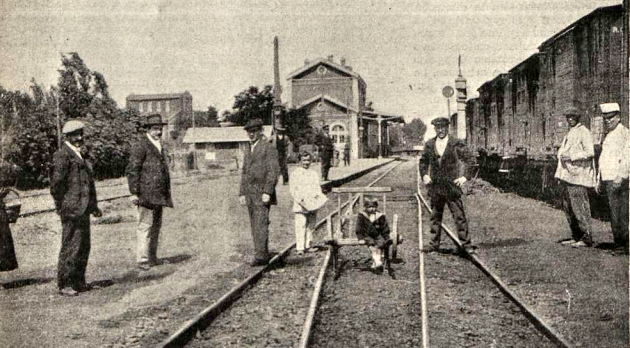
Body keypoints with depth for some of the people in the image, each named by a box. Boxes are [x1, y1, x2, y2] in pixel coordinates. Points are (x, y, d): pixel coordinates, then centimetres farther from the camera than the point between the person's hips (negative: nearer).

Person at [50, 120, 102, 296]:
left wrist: (93, 205, 20)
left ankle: (78, 281, 23)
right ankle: (64, 285, 4)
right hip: (71, 210, -9)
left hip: (83, 209, 9)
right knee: (71, 247, -5)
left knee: (83, 246, 13)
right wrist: (62, 207, -14)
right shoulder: (62, 155, -10)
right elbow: (56, 183, -15)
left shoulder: (80, 155, 18)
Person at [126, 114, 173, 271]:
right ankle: (142, 260, -3)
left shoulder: (159, 146, 20)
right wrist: (134, 192, -15)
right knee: (145, 226, -7)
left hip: (159, 195, 8)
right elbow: (132, 170, -11)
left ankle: (152, 258, 19)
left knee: (156, 226, 12)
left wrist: (167, 192, 24)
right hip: (146, 193, -8)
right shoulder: (140, 146, -7)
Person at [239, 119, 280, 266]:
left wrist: (267, 192, -18)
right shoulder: (249, 152, 20)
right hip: (250, 195, 8)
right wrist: (241, 193, 14)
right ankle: (263, 255, 12)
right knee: (255, 226, 7)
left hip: (262, 194, -7)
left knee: (260, 225, -13)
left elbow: (273, 172, -11)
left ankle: (260, 256, -14)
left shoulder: (269, 149, -4)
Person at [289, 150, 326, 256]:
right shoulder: (295, 173, 2)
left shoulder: (314, 174, 14)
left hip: (312, 205, 4)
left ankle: (307, 246, 18)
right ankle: (299, 248, -12)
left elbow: (318, 187, 14)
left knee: (311, 226, 8)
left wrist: (318, 196, -8)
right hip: (300, 205, -4)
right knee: (300, 226, -11)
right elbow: (292, 189, -3)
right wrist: (300, 200, -16)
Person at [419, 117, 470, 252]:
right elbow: (423, 161, 17)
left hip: (451, 185, -4)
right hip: (435, 186, 4)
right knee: (435, 216, 12)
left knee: (459, 215, 0)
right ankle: (434, 244, 21)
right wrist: (424, 175, 2)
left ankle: (464, 242, 9)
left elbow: (465, 160, -8)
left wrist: (463, 176, -21)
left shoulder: (456, 143, -3)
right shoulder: (429, 144, 9)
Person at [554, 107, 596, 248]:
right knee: (568, 207, 10)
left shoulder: (583, 132, -7)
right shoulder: (569, 133, 20)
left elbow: (590, 152, -16)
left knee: (579, 207, -8)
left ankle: (586, 238, -2)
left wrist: (571, 157, -18)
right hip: (567, 175, 9)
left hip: (578, 175, -9)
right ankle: (576, 237, 17)